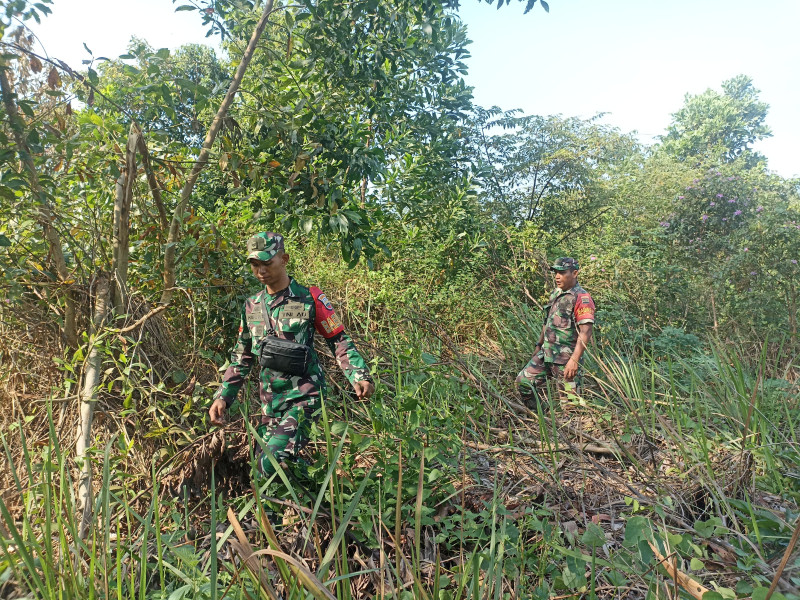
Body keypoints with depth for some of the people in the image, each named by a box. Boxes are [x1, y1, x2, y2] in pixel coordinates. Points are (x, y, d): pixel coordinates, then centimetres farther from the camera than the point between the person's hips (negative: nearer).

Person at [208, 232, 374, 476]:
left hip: (304, 395, -6)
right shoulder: (251, 306, 10)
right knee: (262, 462, 9)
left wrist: (359, 376, -18)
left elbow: (339, 341, -4)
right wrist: (223, 396, 11)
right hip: (269, 399, 6)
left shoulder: (310, 299, -6)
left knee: (272, 463, -19)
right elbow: (242, 357, 17)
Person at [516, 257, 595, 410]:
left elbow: (585, 332, -22)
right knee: (524, 381, 9)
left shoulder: (582, 298, -15)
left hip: (566, 359, -8)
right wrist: (539, 345, 22)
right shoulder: (555, 294, 12)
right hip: (546, 354, 9)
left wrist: (574, 360, -27)